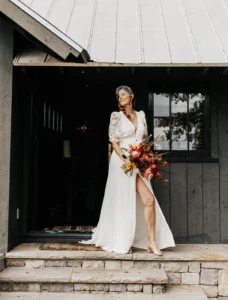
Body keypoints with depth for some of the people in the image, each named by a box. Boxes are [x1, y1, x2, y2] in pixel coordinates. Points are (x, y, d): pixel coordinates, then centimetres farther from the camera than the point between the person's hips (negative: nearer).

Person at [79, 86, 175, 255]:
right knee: (124, 202, -2)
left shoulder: (141, 115, 14)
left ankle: (151, 241, 2)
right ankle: (121, 241, 14)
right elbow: (114, 142, -5)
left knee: (149, 200, -6)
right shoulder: (116, 116, 1)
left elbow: (145, 140, 17)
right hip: (122, 161, -4)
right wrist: (127, 161, -16)